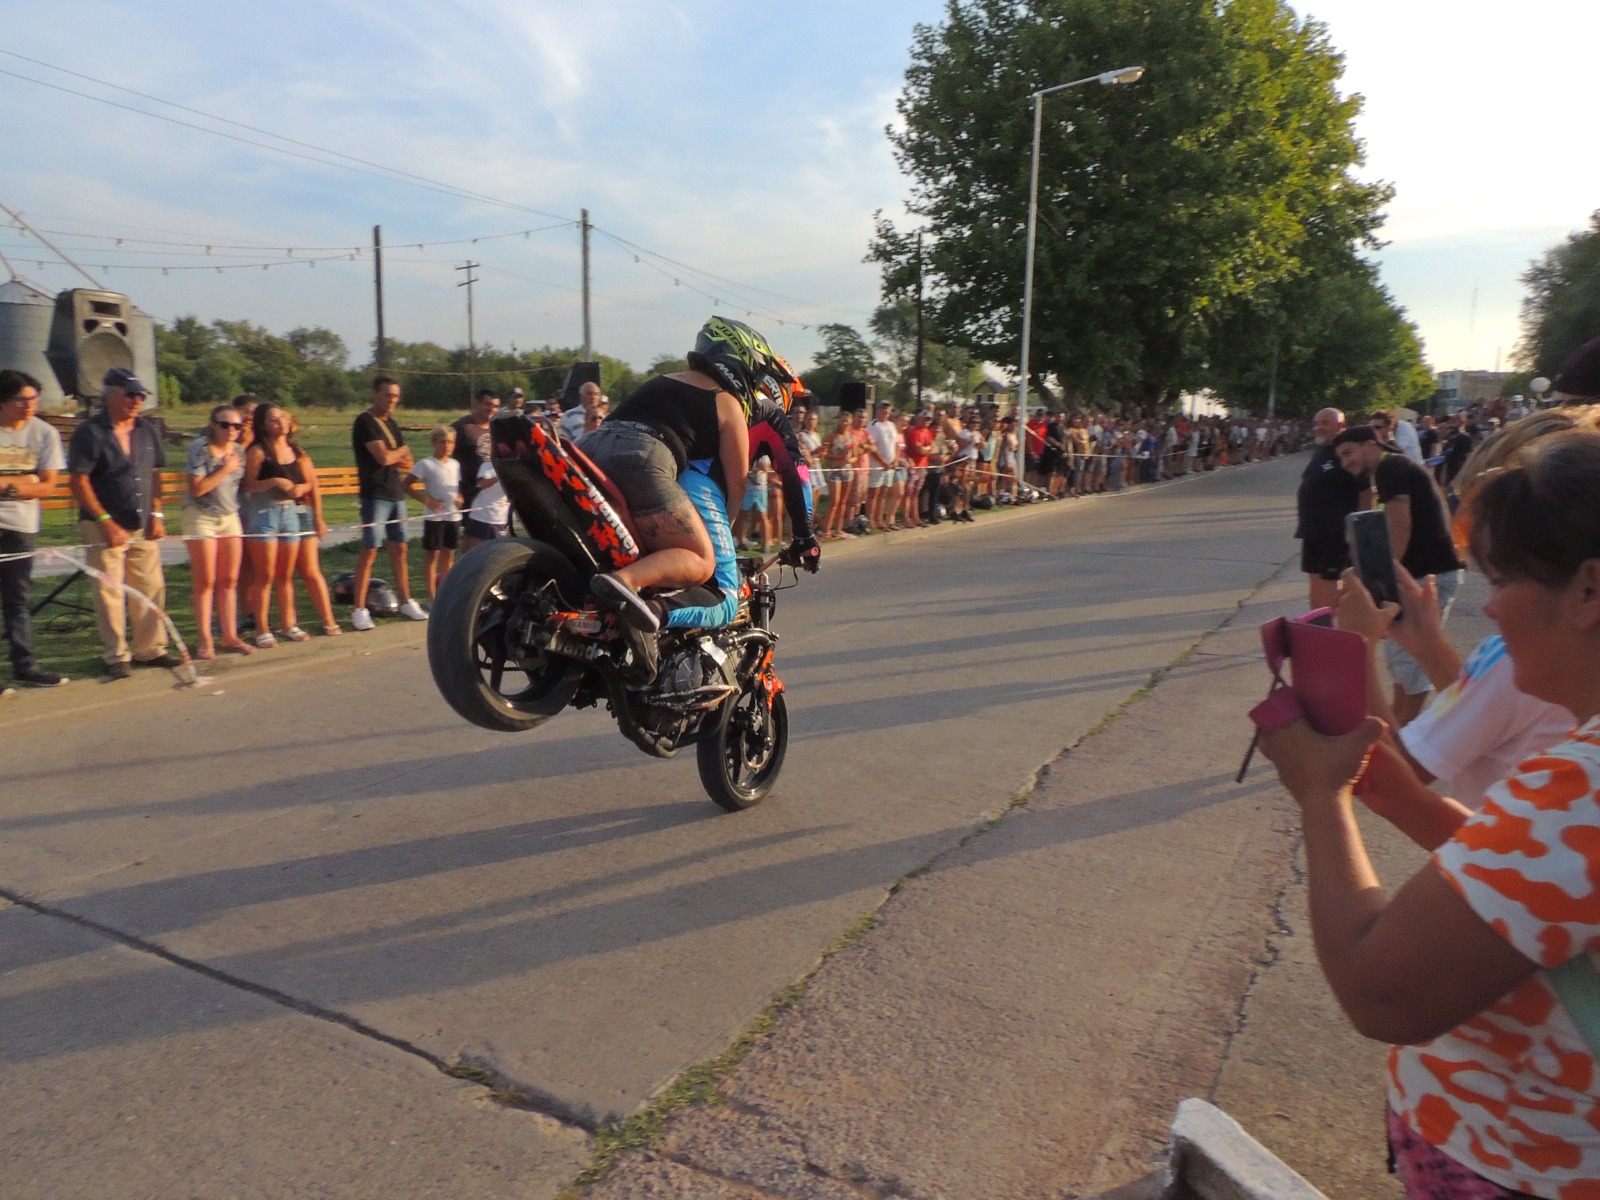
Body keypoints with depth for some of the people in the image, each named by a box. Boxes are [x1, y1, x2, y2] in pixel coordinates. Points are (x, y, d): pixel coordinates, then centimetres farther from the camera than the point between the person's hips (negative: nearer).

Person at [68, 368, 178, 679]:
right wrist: (105, 521, -15)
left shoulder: (147, 431, 11)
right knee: (110, 592, -1)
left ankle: (149, 649, 17)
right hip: (104, 528, -5)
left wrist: (157, 514, 5)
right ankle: (116, 656, 8)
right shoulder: (90, 433, -7)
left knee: (151, 589, 7)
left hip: (143, 527, 5)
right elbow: (79, 482, -10)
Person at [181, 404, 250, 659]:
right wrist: (225, 469, -13)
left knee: (229, 580, 3)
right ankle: (204, 639, 5)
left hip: (230, 516, 5)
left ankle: (230, 636, 8)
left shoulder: (238, 451, 9)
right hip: (201, 516, -5)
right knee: (206, 581, -2)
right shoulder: (200, 448, -9)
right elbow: (197, 488, -16)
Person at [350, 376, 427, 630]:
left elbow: (407, 463, 14)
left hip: (396, 494, 7)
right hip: (375, 495, -7)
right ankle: (359, 609, -5)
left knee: (399, 549, 10)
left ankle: (406, 602, 17)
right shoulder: (365, 421, -7)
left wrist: (392, 456, -7)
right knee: (369, 550, -8)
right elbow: (383, 456, -19)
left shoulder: (391, 423, 17)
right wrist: (400, 452, 1)